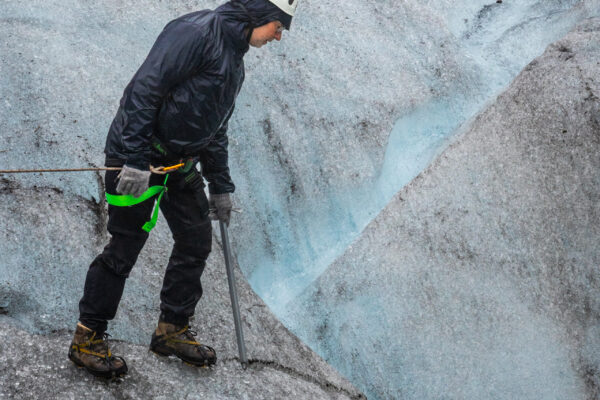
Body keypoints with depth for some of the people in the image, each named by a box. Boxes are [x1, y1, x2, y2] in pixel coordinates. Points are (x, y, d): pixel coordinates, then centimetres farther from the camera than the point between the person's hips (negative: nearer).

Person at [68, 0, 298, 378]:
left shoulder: (235, 62, 15)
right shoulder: (196, 32, -17)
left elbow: (216, 130, 24)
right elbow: (145, 88, -25)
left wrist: (221, 186, 23)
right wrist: (135, 159, -29)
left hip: (181, 162, 10)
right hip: (140, 158, -10)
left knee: (197, 240, 11)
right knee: (126, 245, -5)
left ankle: (172, 330, 25)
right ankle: (87, 339, 7)